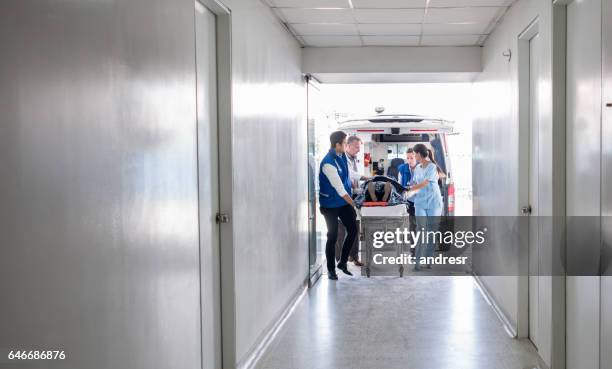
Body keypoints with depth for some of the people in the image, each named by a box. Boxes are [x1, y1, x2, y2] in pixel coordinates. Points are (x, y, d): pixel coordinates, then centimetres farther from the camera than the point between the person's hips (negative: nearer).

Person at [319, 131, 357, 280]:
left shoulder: (342, 156, -2)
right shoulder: (328, 163, -26)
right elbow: (339, 188, -25)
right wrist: (354, 204, -21)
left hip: (344, 201, 7)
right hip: (331, 205, -7)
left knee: (353, 230, 6)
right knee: (332, 236, 2)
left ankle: (343, 262, 23)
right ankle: (331, 269, 18)